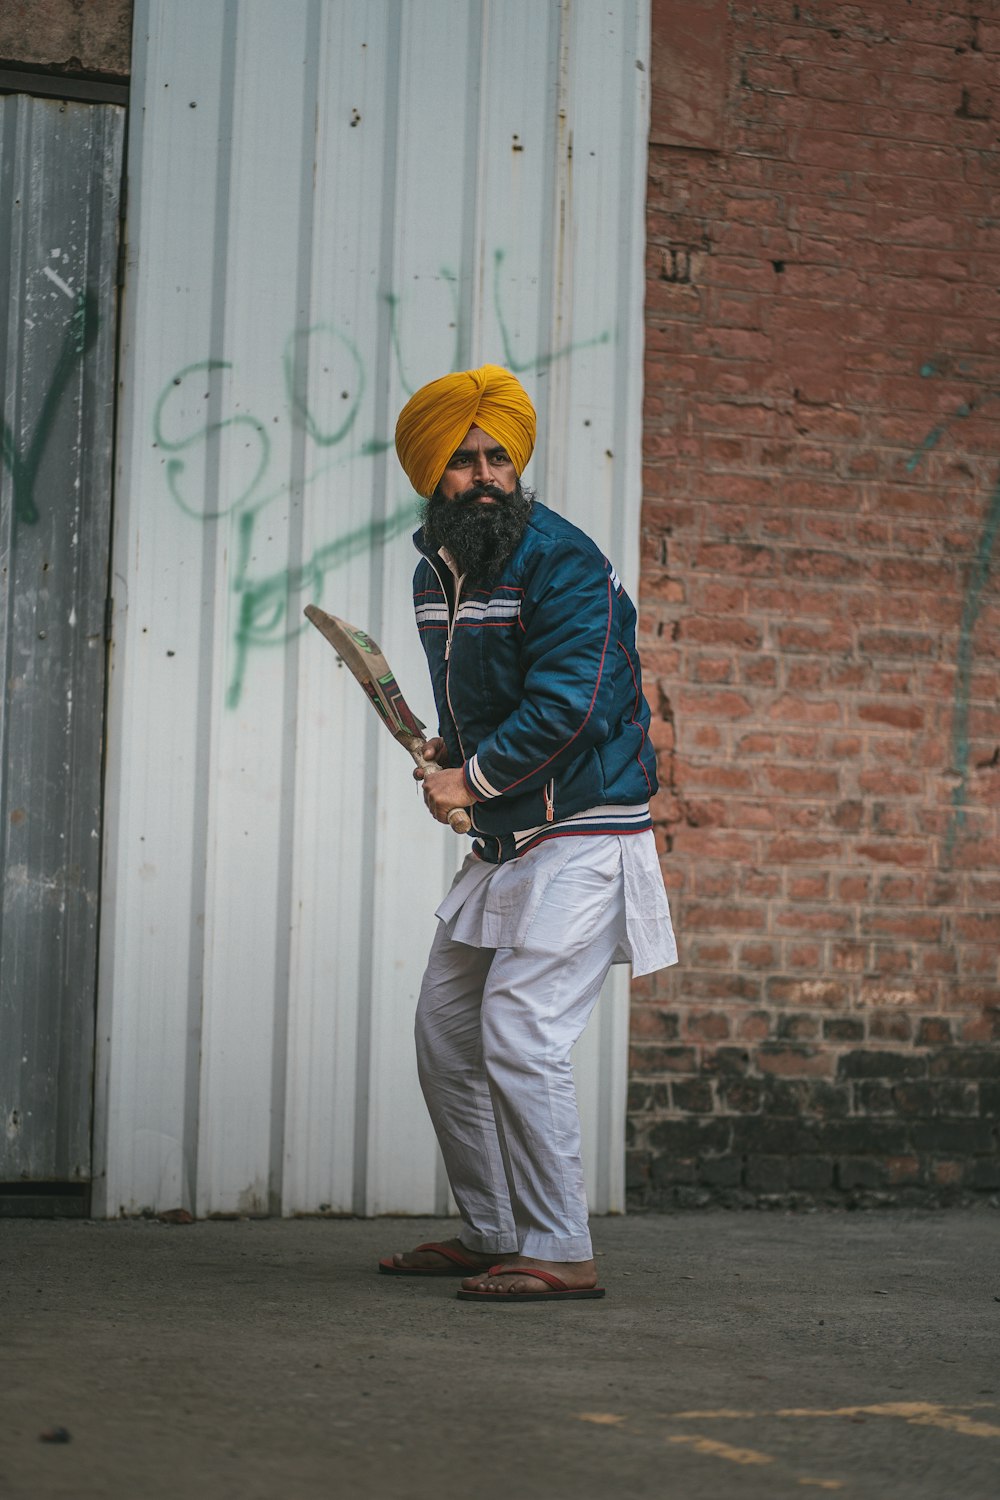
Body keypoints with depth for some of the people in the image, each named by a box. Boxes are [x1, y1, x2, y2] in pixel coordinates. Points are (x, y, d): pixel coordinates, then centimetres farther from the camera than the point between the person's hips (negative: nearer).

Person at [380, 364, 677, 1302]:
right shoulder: (434, 572, 10)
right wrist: (447, 751, 4)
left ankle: (560, 1254, -9)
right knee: (446, 1031, 13)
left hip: (582, 837, -9)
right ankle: (491, 1234, 25)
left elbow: (569, 702, -24)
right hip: (503, 842, 9)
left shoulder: (563, 563, -16)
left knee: (518, 1037, -16)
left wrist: (474, 778, -15)